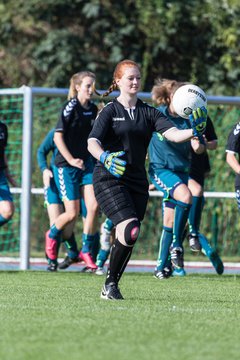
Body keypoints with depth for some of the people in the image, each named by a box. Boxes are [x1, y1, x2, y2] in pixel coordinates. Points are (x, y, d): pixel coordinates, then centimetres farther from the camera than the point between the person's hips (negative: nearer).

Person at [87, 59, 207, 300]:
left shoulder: (148, 113, 11)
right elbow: (92, 143, -14)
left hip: (137, 181, 5)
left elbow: (173, 134, -4)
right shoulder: (110, 111, -1)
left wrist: (193, 131, -25)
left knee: (127, 238, 3)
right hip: (109, 179, -5)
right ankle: (109, 284, -8)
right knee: (130, 229, -21)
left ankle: (112, 286, 17)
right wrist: (105, 158, -35)